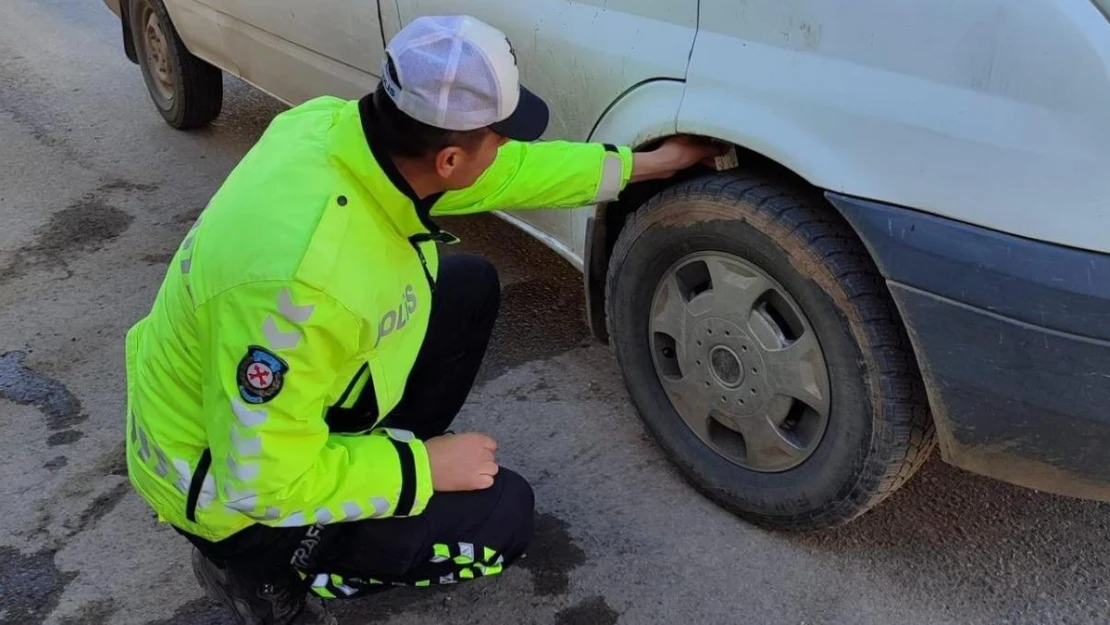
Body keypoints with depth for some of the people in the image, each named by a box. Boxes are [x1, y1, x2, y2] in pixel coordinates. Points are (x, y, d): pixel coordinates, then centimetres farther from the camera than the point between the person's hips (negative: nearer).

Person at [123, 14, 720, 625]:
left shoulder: (344, 127, -16)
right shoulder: (304, 275, -41)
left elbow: (503, 170, 0)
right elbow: (265, 481, -31)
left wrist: (641, 164, 6)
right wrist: (423, 466, -19)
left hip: (294, 402, 8)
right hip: (237, 489, -7)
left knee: (470, 287, 5)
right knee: (501, 514, -6)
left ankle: (386, 458, 16)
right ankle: (259, 569, 4)